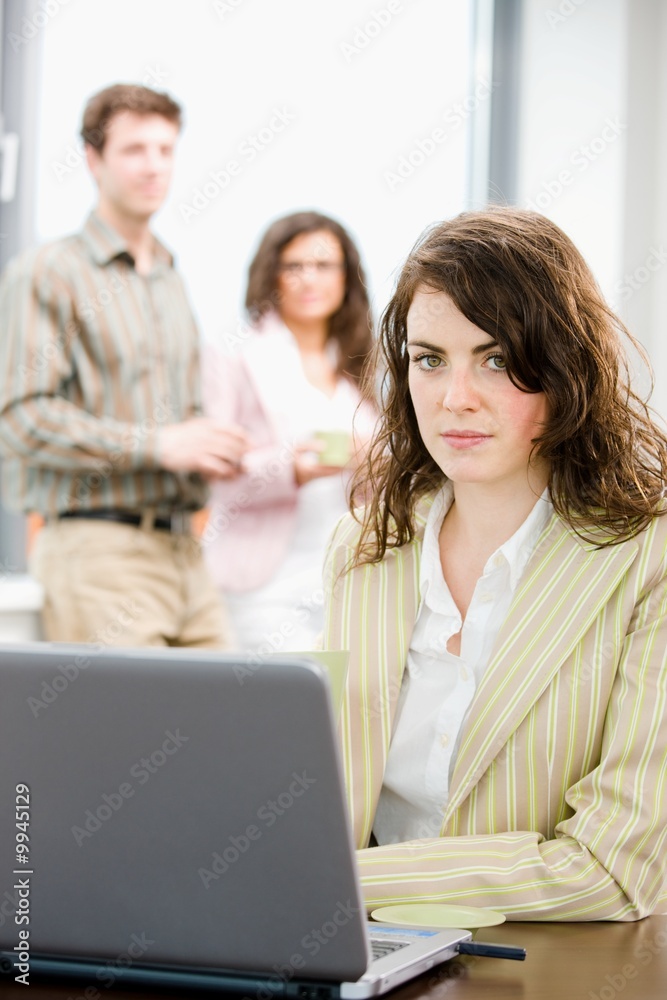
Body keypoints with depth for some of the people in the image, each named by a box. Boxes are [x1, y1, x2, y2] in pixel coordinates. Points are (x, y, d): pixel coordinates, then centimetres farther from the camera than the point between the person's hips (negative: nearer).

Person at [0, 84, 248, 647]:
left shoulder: (172, 284, 21)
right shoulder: (46, 274, -2)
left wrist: (210, 452, 7)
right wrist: (157, 445, -14)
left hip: (183, 552, 7)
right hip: (99, 550, -7)